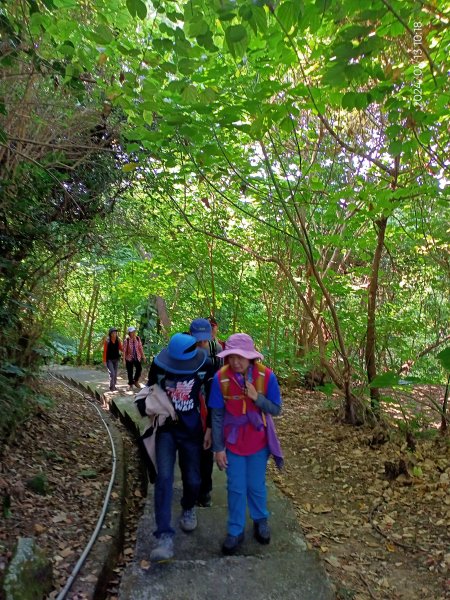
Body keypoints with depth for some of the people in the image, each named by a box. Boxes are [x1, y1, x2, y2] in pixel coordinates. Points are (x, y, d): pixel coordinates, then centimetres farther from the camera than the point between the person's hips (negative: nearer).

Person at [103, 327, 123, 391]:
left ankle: (114, 386, 23)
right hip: (109, 360, -4)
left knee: (115, 374, 9)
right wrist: (104, 360, -9)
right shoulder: (107, 341, -9)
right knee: (112, 374, -12)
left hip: (116, 359, 4)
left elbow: (121, 349, 4)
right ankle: (111, 387, -1)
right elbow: (105, 351, -7)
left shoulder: (118, 340, 1)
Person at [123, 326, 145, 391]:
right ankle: (130, 384, 26)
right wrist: (124, 359, -12)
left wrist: (143, 355, 7)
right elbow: (124, 350, -12)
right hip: (129, 358, -3)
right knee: (130, 372, 8)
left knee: (139, 369, -2)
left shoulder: (138, 338, -5)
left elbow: (140, 347, 4)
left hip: (137, 357, 3)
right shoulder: (127, 340, -16)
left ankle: (136, 381, 23)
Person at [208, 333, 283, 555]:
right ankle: (235, 531, 31)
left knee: (256, 486, 16)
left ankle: (260, 520, 43)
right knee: (236, 488, 10)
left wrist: (257, 397, -27)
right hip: (233, 441, 0)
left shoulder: (266, 376, -18)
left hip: (258, 441, 1)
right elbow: (217, 416, -11)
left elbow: (276, 409, -9)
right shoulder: (220, 378, -19)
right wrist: (218, 448, -7)